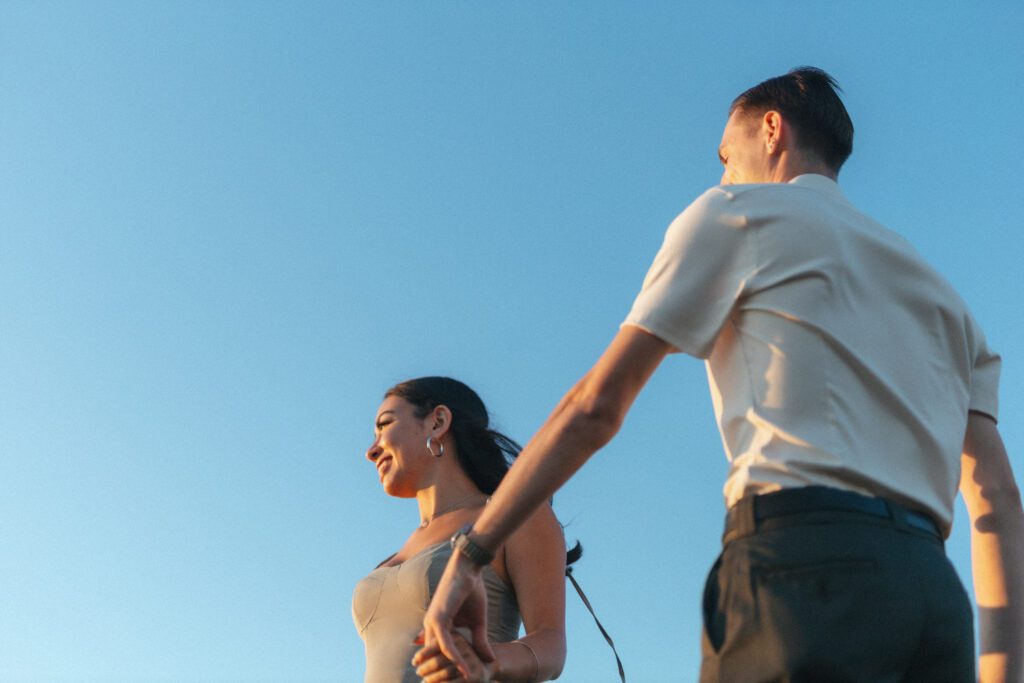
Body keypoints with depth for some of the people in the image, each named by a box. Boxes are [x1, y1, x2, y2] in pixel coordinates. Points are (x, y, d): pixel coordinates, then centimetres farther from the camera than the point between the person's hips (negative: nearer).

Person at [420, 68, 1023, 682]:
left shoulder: (735, 214, 13)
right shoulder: (936, 289, 30)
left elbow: (595, 406, 5)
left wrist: (467, 557, 7)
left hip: (802, 567, -6)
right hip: (938, 593, 7)